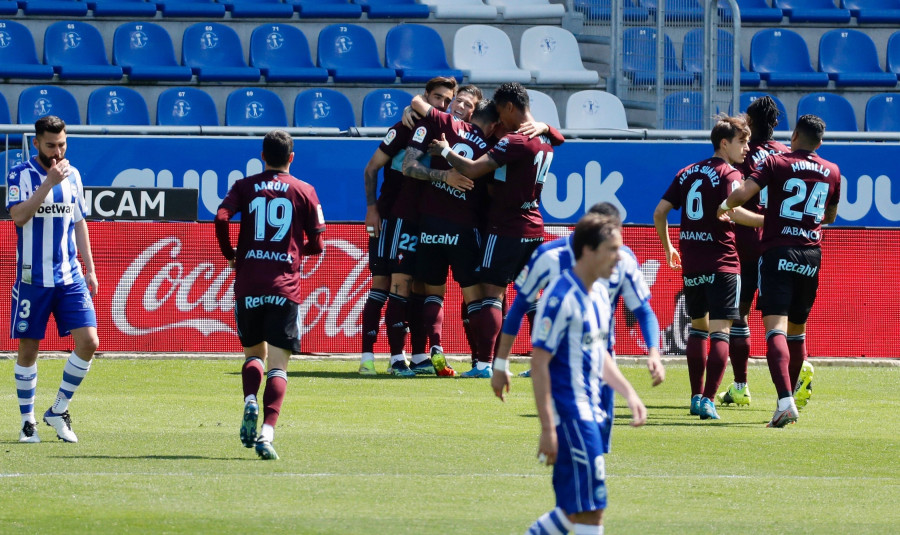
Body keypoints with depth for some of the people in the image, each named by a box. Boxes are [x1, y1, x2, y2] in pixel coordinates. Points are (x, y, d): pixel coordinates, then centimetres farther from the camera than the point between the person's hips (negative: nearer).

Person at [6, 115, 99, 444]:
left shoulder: (73, 175, 10)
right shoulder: (19, 176, -5)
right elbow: (19, 216, -20)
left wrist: (89, 269, 16)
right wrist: (49, 183, -25)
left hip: (70, 278, 4)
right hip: (32, 278, -4)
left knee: (88, 342, -8)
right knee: (28, 349, 2)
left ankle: (59, 411, 7)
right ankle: (28, 421, 14)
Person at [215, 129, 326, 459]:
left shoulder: (245, 187, 8)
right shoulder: (304, 191, 7)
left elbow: (221, 218, -8)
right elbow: (317, 244, 6)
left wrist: (230, 254, 8)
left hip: (248, 284, 1)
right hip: (285, 284, -1)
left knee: (254, 354, 20)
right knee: (278, 364, -2)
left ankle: (250, 402, -9)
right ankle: (267, 430, -20)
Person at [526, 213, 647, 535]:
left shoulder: (599, 296, 13)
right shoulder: (561, 297, -15)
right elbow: (539, 364, -17)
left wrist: (628, 393, 18)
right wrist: (547, 429, -20)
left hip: (590, 411, 9)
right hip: (567, 412, -9)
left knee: (574, 509, 11)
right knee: (589, 509, -10)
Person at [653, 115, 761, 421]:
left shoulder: (687, 173, 13)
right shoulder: (729, 174, -7)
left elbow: (660, 212, 12)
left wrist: (668, 247, 25)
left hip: (691, 263, 7)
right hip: (722, 263, -7)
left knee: (698, 326, 20)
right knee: (720, 331, -7)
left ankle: (697, 396, 22)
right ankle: (708, 400, -17)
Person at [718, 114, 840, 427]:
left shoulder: (776, 163, -2)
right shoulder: (832, 172, 11)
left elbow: (741, 194, -13)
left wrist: (724, 207, 8)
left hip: (778, 252, -4)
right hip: (811, 255, 4)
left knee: (776, 328, -14)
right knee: (797, 329, 20)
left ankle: (785, 401, -30)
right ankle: (795, 388, 30)